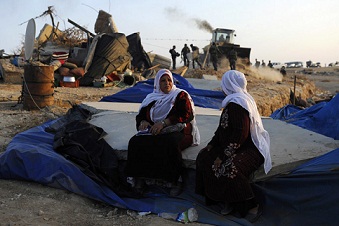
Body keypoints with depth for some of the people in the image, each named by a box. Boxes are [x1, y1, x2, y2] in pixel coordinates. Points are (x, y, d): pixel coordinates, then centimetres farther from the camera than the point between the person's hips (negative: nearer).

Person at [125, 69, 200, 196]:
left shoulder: (181, 95, 6)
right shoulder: (152, 98, 20)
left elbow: (186, 115, -9)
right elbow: (141, 115, 19)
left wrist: (163, 122, -21)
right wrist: (143, 122, -8)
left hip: (177, 131, -4)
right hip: (154, 132, 4)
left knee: (170, 144, -39)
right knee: (135, 142, -25)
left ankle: (174, 181, -25)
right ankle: (141, 178, -19)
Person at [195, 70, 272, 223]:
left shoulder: (237, 103, -20)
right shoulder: (234, 100, 12)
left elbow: (240, 134, -27)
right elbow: (223, 127, 17)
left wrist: (223, 156, -25)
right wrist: (212, 144, 7)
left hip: (249, 149, -11)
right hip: (236, 146, 11)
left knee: (226, 169, -34)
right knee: (204, 157, 1)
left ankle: (251, 207, -13)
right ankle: (227, 200, 4)